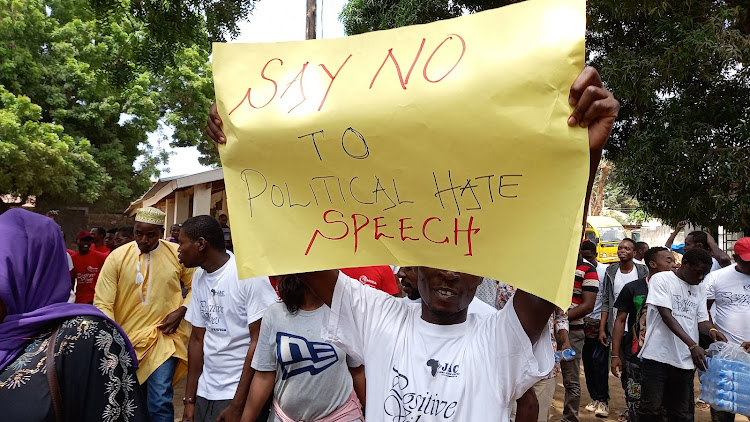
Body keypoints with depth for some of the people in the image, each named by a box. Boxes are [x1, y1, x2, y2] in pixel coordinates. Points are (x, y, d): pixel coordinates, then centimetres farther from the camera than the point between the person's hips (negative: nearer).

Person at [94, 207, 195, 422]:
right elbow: (102, 303, -9)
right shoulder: (117, 257, -7)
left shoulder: (177, 254, -6)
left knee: (160, 401, -8)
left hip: (164, 336, -2)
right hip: (127, 338, 2)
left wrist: (181, 311, -11)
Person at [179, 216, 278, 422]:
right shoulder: (199, 277, 6)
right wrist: (190, 399, 9)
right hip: (206, 392, 6)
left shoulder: (248, 273, -16)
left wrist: (237, 405, -16)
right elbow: (197, 339, 10)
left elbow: (259, 341, -17)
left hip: (243, 394, -6)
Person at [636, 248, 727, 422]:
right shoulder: (661, 279, -4)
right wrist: (693, 345, -21)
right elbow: (666, 316, -13)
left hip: (685, 360, 6)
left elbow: (702, 320, 12)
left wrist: (712, 330, -12)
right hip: (658, 356, -5)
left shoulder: (700, 290, 17)